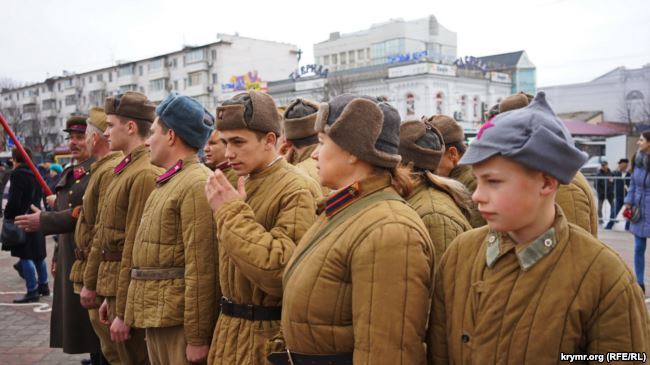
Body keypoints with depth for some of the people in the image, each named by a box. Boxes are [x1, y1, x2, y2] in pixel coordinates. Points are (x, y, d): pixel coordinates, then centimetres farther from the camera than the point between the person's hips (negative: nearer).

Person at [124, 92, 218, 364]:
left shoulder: (197, 184, -16)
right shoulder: (167, 183, 15)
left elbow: (201, 269, -20)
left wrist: (197, 337, -20)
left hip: (181, 321, -9)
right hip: (156, 317, 9)